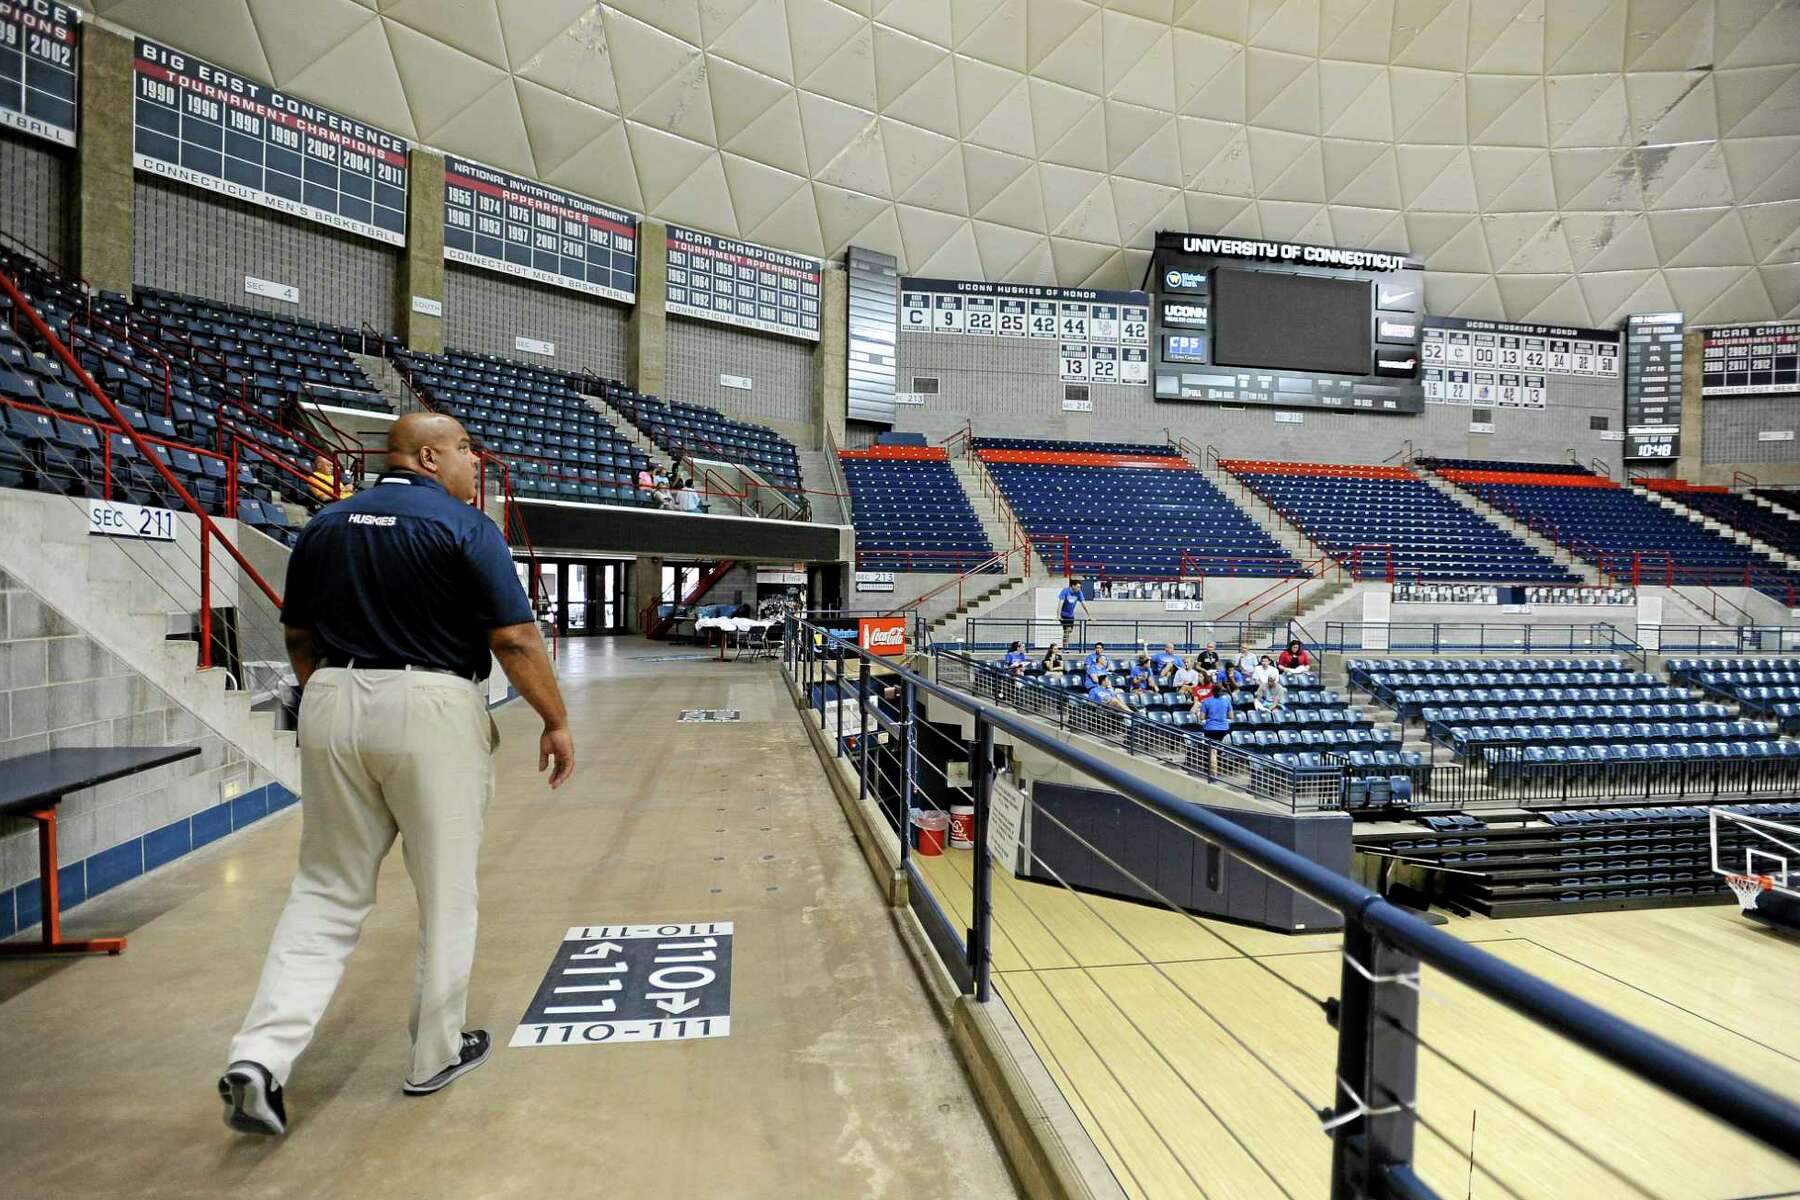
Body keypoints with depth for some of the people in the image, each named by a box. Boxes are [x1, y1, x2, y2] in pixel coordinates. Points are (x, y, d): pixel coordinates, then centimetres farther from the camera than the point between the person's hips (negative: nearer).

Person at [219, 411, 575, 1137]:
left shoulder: (324, 526, 10)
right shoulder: (466, 527, -8)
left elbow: (299, 639, 15)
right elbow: (515, 640, -12)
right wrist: (556, 721, -3)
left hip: (332, 705, 5)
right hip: (432, 710, -5)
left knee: (326, 891, 16)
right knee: (445, 891, 10)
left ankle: (260, 1056, 6)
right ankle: (434, 1055, 23)